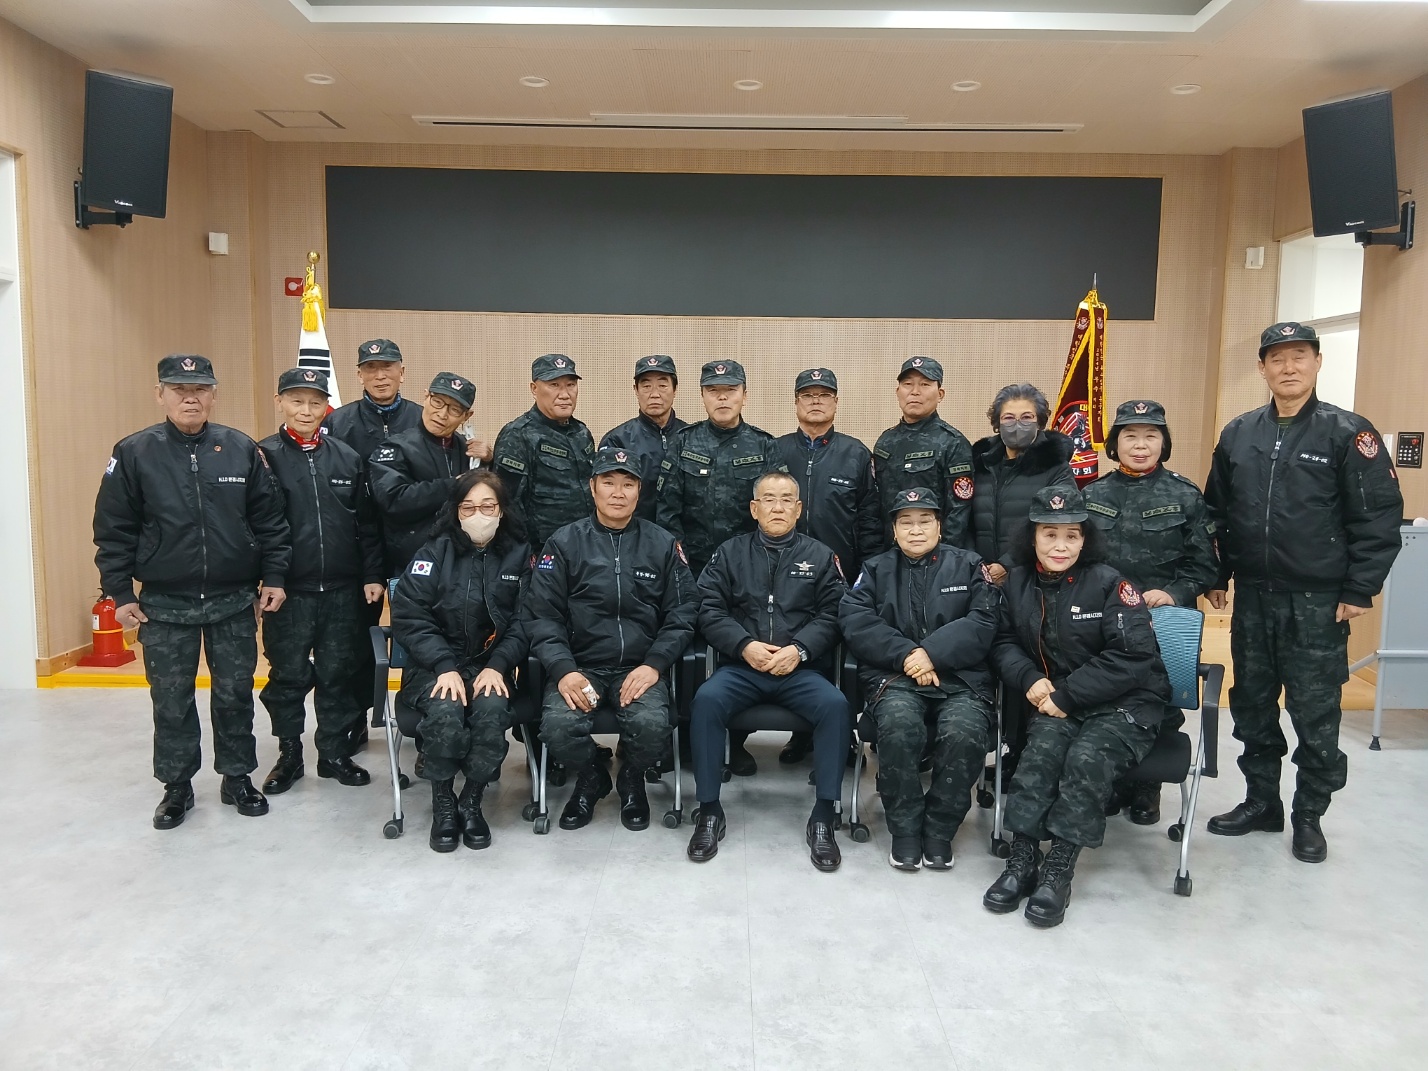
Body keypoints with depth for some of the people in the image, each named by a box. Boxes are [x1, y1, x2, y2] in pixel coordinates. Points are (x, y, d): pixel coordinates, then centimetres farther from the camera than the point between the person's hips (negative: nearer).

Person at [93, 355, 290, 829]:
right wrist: (120, 594, -2)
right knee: (171, 700, 9)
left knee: (235, 694, 10)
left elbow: (270, 521, 4)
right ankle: (177, 785, 26)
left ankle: (238, 778, 26)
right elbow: (114, 531, 0)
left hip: (234, 601, 1)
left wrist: (273, 576, 0)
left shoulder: (243, 450, 0)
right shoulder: (133, 453, -3)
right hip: (164, 605, 0)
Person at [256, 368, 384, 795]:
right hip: (288, 591, -2)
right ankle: (289, 756, 25)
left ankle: (335, 752, 25)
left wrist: (373, 576, 5)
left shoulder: (347, 457, 6)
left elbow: (367, 524, 8)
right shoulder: (264, 456, -3)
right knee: (288, 676, 9)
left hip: (343, 591, 2)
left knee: (338, 675, 11)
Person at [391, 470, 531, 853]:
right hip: (435, 665, -1)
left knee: (492, 711, -30)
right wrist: (445, 666, -17)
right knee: (445, 712, -31)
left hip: (491, 666, 1)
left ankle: (472, 801, -6)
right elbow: (408, 616, -5)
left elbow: (524, 620, 1)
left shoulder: (519, 554, 6)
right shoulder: (435, 551, 2)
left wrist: (498, 665, -15)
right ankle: (443, 803, -5)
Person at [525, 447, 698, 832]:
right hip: (579, 666, 0)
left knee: (651, 725, -29)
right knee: (557, 727, -28)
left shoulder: (663, 544, 8)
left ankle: (632, 780, 10)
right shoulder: (564, 543, 5)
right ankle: (591, 778, 10)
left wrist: (654, 664, -11)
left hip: (640, 667, 0)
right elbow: (542, 614, -1)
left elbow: (682, 612, 4)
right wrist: (564, 670, -16)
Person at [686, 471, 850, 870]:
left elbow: (831, 616, 4)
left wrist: (799, 649, -13)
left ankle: (823, 817, -15)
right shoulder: (730, 553, 11)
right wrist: (744, 645, -12)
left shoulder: (820, 556, 11)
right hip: (741, 666, 0)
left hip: (801, 669, 0)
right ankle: (709, 810, -14)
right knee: (707, 699, -29)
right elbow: (710, 611, 4)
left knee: (834, 704, -29)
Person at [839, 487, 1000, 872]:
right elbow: (855, 623, 0)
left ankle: (939, 830, -9)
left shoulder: (968, 566, 14)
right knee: (899, 724, -33)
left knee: (965, 732, -31)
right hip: (895, 677, 0)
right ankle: (904, 829, -12)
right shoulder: (875, 570, 15)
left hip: (961, 677, 0)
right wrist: (906, 655, -13)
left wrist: (932, 653, -13)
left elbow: (983, 623, 0)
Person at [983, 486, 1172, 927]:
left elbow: (1133, 656, -15)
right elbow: (1004, 642, 13)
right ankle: (1022, 858, -22)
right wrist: (1030, 679, -8)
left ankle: (1058, 870, -20)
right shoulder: (1018, 583, 4)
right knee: (1043, 747, -27)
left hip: (1126, 703, -3)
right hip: (1058, 702, 3)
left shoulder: (1109, 583, -10)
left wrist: (1067, 694, -17)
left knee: (1087, 758, -29)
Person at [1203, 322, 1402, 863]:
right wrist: (1216, 576, 11)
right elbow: (1216, 510, 14)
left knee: (1315, 713, 4)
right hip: (1252, 598, 5)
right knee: (1252, 703, 12)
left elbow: (1380, 517, -7)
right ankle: (1260, 802, 28)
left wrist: (1359, 591, -10)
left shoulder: (1348, 433, -6)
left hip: (1318, 603, -4)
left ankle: (1309, 816, 20)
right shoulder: (1238, 434, 7)